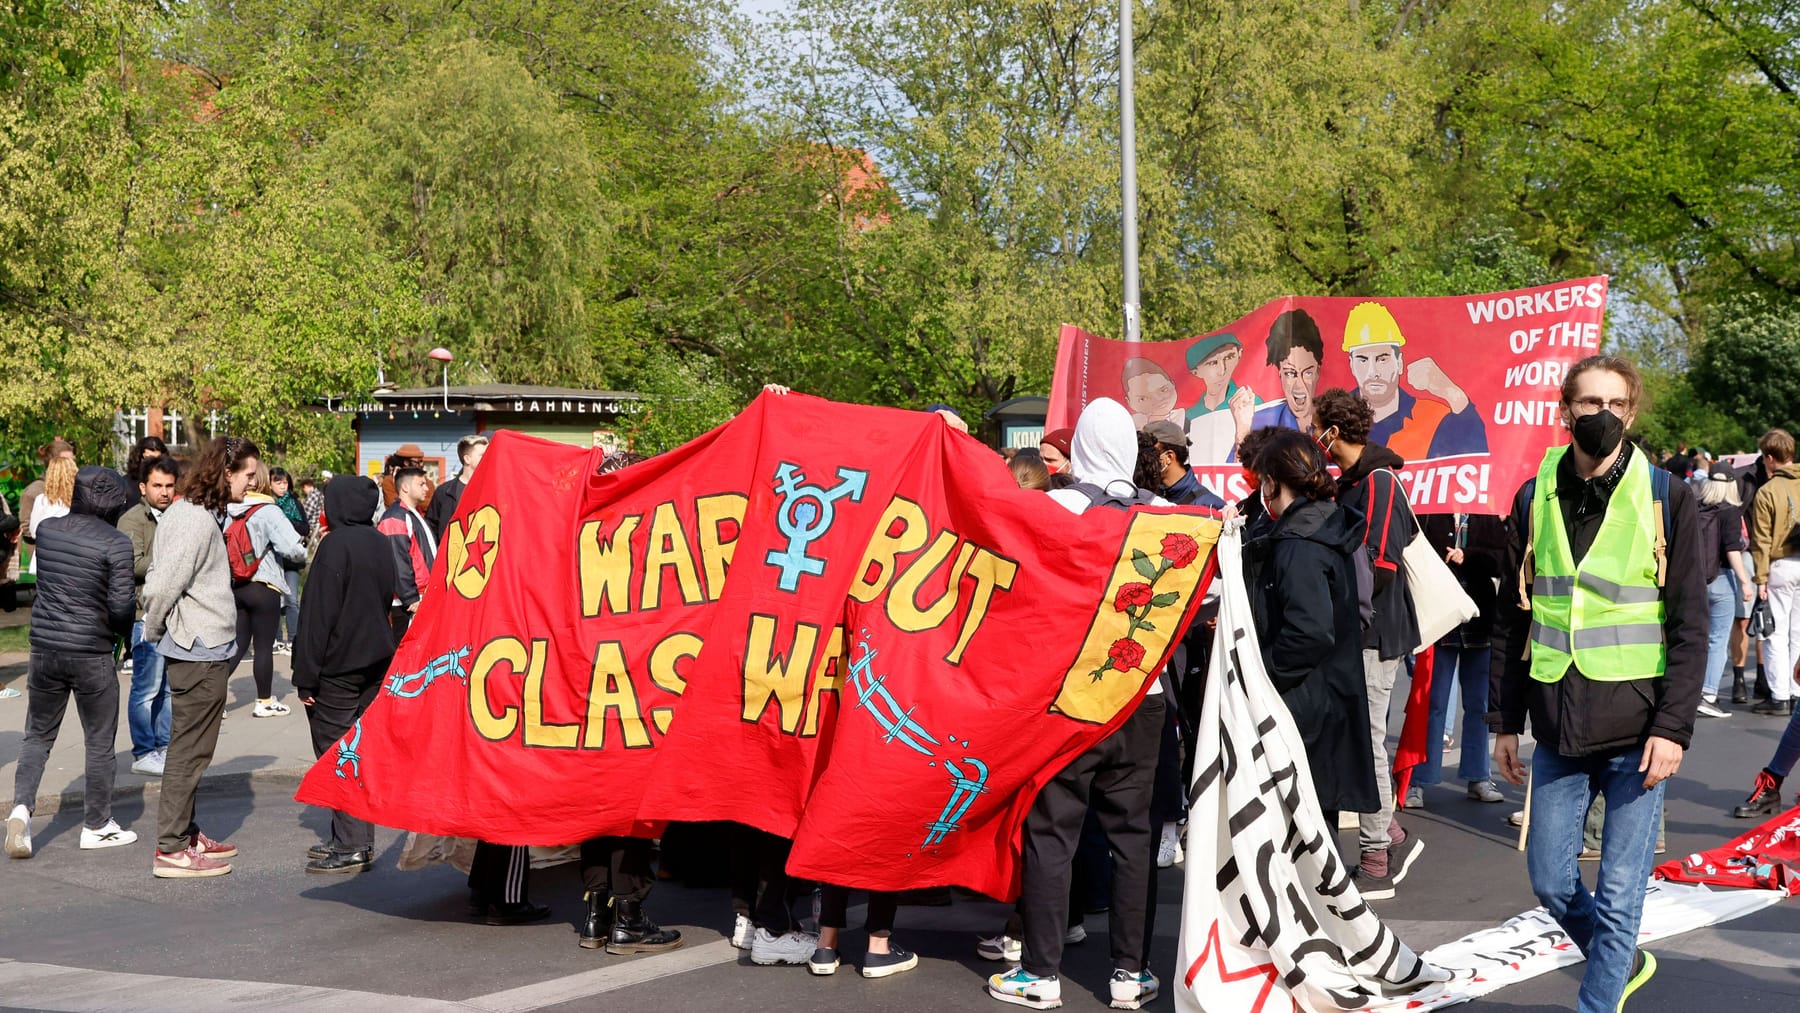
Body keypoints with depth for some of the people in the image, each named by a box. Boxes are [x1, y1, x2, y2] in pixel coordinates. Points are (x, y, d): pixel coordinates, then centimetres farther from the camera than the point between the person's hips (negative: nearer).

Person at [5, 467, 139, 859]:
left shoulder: (46, 528, 1)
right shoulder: (116, 544, -14)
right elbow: (121, 606, -15)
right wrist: (122, 630, 4)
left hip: (44, 647, 4)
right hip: (91, 653, -4)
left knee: (38, 735, 16)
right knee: (100, 742, 9)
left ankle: (21, 806, -4)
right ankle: (97, 825, 16)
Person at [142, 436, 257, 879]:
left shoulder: (188, 511, 11)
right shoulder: (196, 522, -20)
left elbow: (158, 582, 14)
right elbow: (163, 587, -24)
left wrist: (156, 633, 12)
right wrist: (154, 632, -9)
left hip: (200, 650, 10)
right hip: (200, 652, -10)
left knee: (189, 748, 18)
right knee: (189, 751, -4)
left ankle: (185, 833, 29)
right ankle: (170, 850, 2)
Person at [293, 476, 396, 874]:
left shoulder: (336, 545, -16)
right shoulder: (380, 543, 9)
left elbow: (319, 615, -16)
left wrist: (305, 677, -13)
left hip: (339, 666, -8)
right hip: (377, 660, 8)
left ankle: (350, 847, -5)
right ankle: (358, 838, 18)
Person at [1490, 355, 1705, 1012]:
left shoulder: (1667, 499, -4)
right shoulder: (1535, 498, 5)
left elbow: (1689, 627, -5)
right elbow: (1512, 620, 10)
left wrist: (1673, 727, -13)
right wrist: (1506, 722, 7)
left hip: (1636, 732, -3)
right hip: (1557, 730, 4)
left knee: (1618, 893, 0)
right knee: (1550, 880, 10)